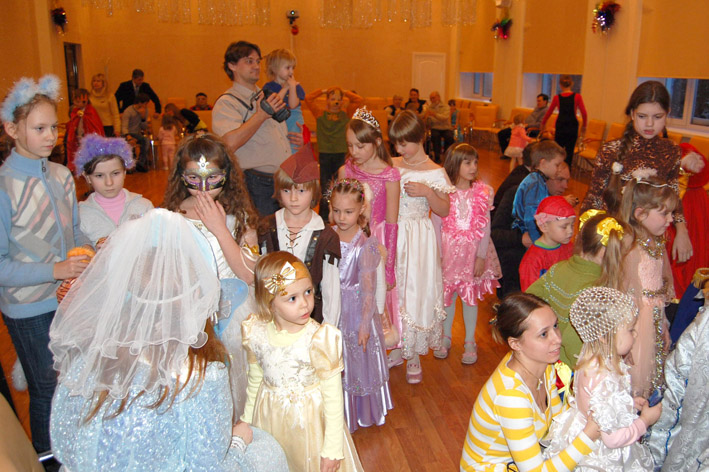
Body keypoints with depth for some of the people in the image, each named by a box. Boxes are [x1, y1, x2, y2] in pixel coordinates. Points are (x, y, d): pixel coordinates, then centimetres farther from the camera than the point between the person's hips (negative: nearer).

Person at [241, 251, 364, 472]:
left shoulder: (320, 338, -24)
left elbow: (333, 398, -16)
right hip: (269, 419, 3)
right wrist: (247, 421, 16)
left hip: (310, 419, -3)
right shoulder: (256, 333, -12)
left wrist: (332, 449, -12)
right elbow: (255, 382, 6)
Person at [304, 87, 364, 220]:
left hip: (341, 154, 1)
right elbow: (308, 98, -4)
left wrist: (344, 92, 5)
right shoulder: (320, 114, 5)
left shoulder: (346, 114, 7)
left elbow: (359, 100, 0)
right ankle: (324, 216, 13)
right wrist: (324, 91, 2)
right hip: (324, 154, 0)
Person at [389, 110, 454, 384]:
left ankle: (414, 356, 18)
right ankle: (396, 348, 28)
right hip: (391, 235, 4)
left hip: (418, 239, -4)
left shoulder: (434, 173, -6)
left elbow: (445, 211, -6)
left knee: (416, 291, 0)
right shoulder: (391, 166, 5)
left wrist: (427, 192, -20)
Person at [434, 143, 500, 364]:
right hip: (448, 250, 0)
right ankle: (445, 337, 32)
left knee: (470, 296, 10)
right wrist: (438, 256, -5)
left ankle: (470, 342, 27)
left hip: (473, 250, 1)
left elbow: (485, 227, -2)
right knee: (447, 294, 11)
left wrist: (481, 256, -5)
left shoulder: (484, 192, -4)